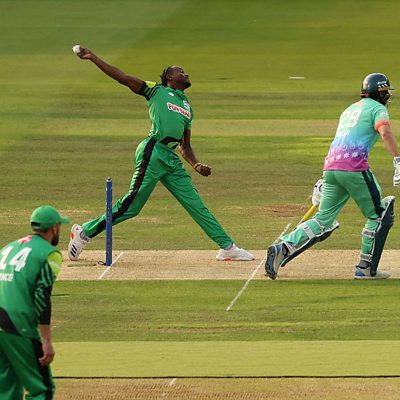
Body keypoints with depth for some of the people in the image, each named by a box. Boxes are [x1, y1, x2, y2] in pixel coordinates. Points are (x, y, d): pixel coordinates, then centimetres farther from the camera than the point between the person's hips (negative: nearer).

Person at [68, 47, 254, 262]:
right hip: (153, 153, -7)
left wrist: (196, 165, 8)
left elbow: (185, 145, 27)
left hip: (172, 159, 7)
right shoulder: (157, 91, 9)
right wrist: (93, 58, -6)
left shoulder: (187, 108, 27)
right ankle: (85, 232, 0)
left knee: (195, 203, 6)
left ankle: (227, 247, 7)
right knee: (132, 204, -10)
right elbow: (123, 78, 1)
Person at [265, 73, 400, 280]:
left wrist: (325, 180, 33)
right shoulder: (377, 108, 6)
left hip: (331, 167, 7)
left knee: (323, 220, 5)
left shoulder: (350, 110, 30)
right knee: (377, 216, 7)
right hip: (354, 167, -7)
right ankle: (365, 268, 4)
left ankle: (282, 248, -14)